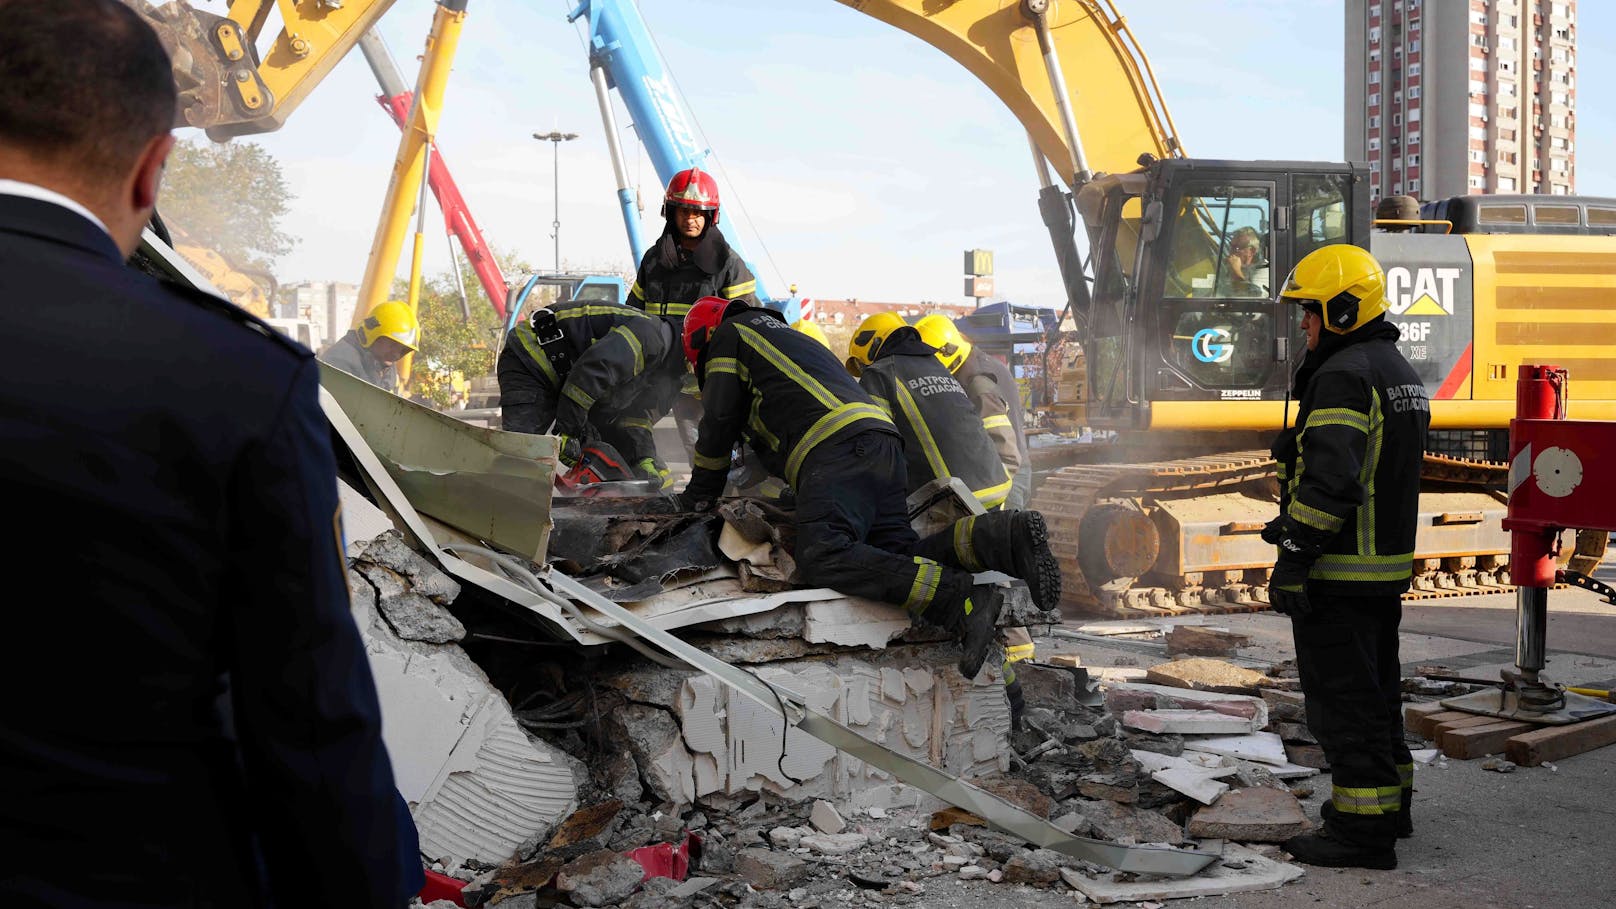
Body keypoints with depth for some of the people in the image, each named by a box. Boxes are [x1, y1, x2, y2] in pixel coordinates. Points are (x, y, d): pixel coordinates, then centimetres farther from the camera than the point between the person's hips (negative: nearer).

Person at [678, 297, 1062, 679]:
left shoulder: (728, 335, 18)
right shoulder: (791, 336, 42)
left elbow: (720, 423, 14)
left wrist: (700, 491, 26)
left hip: (837, 448, -9)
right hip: (884, 442, 9)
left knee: (821, 558, -25)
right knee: (894, 558, -4)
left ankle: (960, 600, -38)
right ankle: (1005, 535, -24)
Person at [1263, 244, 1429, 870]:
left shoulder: (1343, 375, -17)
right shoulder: (1397, 370, 16)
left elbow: (1328, 480, -26)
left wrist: (1291, 560, -24)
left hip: (1340, 575, -10)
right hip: (1387, 567, 10)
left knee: (1343, 700, -4)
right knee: (1375, 689, 21)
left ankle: (1363, 830, -1)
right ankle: (1389, 801, 32)